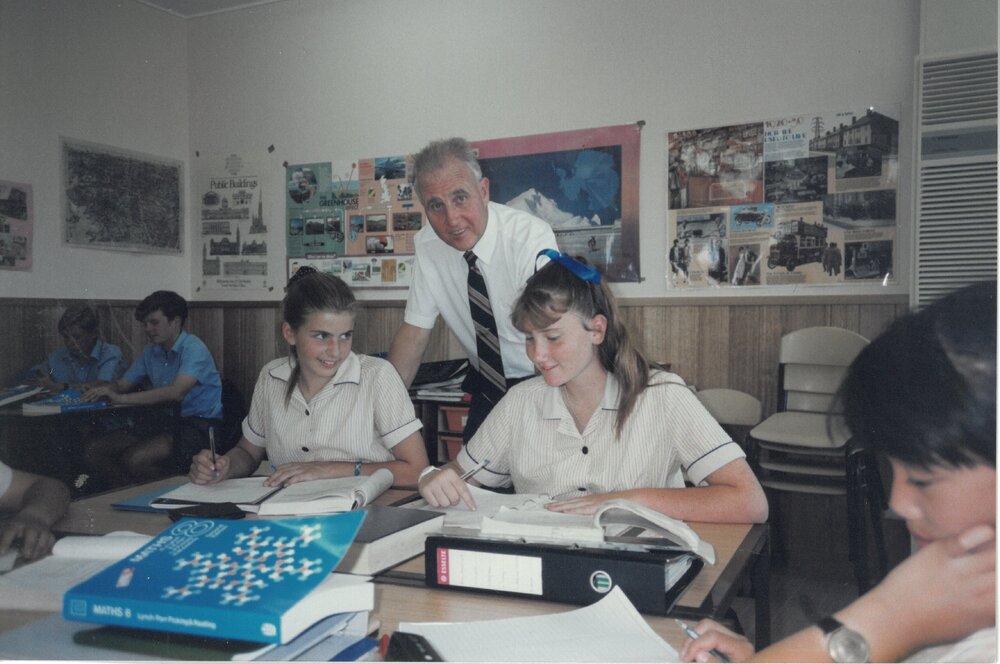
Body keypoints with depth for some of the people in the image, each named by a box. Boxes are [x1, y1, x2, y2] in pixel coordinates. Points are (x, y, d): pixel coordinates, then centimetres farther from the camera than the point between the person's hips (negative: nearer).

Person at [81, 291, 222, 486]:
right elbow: (122, 384, 17)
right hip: (165, 421, 9)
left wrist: (121, 398, -26)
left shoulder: (194, 349, -14)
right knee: (92, 450, -2)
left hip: (199, 425, -8)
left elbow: (176, 392, -28)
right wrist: (101, 390, -8)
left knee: (134, 459, -29)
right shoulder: (151, 351, 12)